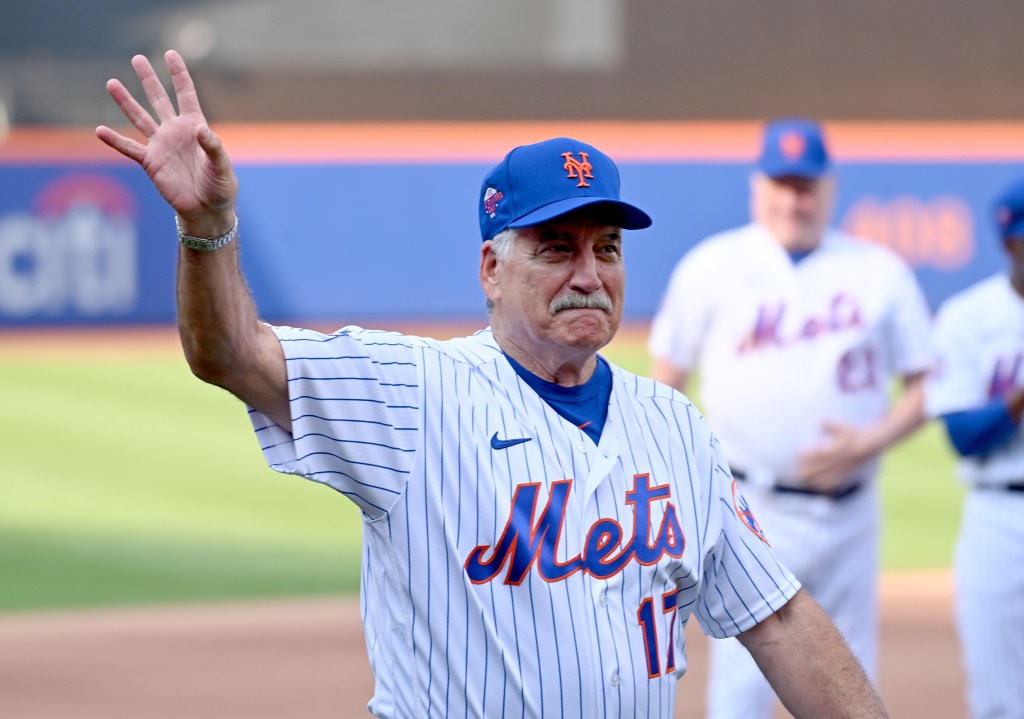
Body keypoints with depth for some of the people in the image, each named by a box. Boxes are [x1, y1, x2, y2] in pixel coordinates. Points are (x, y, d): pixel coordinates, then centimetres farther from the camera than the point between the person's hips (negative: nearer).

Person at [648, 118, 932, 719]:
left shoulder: (881, 273, 6)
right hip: (752, 511, -2)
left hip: (849, 511, 2)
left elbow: (924, 387, 8)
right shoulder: (711, 265, 4)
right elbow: (666, 382, 7)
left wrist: (870, 443, -10)